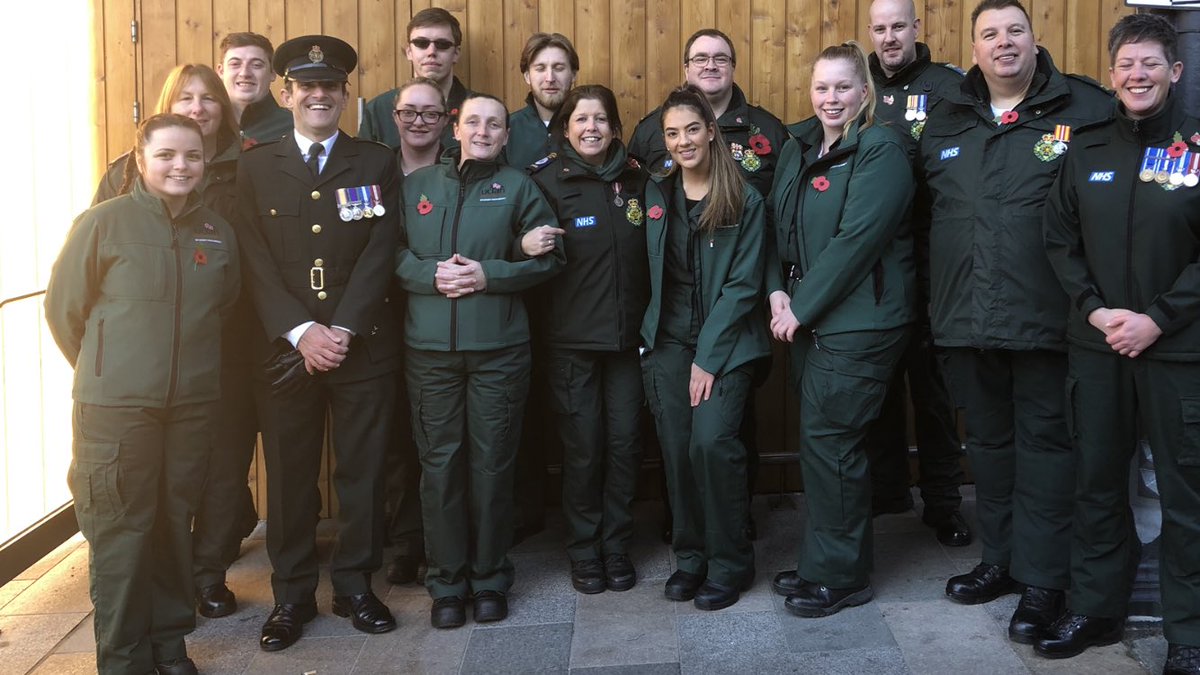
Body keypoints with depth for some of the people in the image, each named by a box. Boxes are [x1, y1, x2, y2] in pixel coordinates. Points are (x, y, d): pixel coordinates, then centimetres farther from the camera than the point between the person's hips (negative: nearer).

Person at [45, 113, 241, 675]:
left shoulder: (217, 231, 5)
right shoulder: (103, 222, -7)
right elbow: (63, 309, 0)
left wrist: (195, 367, 14)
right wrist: (105, 371, 7)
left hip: (192, 403, 4)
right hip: (115, 406, -3)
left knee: (175, 522, 13)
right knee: (121, 529, 3)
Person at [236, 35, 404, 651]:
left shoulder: (376, 164, 7)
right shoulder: (256, 167, 7)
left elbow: (379, 254, -2)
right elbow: (257, 263, -1)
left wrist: (342, 331, -13)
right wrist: (301, 333, -13)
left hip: (363, 344, 0)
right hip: (286, 346, 0)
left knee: (362, 470, 6)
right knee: (289, 473, 5)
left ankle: (355, 585, 21)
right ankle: (291, 595, 18)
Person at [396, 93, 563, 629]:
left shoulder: (517, 187, 8)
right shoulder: (417, 184, 11)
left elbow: (547, 256, 3)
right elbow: (392, 252, 6)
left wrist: (489, 274, -10)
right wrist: (432, 274, -12)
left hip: (498, 347, -1)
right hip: (429, 346, 1)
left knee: (492, 462, 4)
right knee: (439, 463, 3)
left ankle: (489, 577, 18)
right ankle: (447, 580, 15)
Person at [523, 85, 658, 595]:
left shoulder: (637, 181, 7)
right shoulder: (548, 181, -3)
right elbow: (534, 255, -2)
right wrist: (527, 248, -23)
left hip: (627, 335, 3)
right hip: (571, 337, -3)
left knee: (624, 442, 5)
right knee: (582, 446, 2)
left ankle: (617, 548, 20)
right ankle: (584, 552, 18)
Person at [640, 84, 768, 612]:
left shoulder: (744, 202, -4)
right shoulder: (657, 198, 9)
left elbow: (742, 284, -8)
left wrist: (708, 358, -12)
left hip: (725, 343, -4)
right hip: (668, 341, 4)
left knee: (710, 442, -17)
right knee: (676, 449, -1)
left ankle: (729, 561, 0)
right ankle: (689, 556, 16)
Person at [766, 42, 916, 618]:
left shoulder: (880, 153, -11)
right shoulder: (797, 148, 12)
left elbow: (856, 239, -18)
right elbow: (777, 223, 12)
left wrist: (802, 307, -16)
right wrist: (777, 291, -4)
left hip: (858, 322, -7)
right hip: (807, 318, 7)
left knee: (829, 440, -5)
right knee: (819, 438, 11)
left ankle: (840, 576, 9)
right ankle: (821, 562, 24)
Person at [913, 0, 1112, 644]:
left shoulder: (1085, 109, -3)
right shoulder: (944, 121, 10)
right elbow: (922, 209, 21)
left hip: (1046, 319, -5)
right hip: (966, 319, 5)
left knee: (1043, 444, 2)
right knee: (988, 441, 16)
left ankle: (1042, 579, 12)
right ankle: (999, 559, 30)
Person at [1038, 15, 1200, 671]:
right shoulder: (1086, 149, 7)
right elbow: (1059, 239, 6)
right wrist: (1095, 309, -7)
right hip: (1096, 346, 3)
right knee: (1097, 480, 12)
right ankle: (1095, 607, 27)